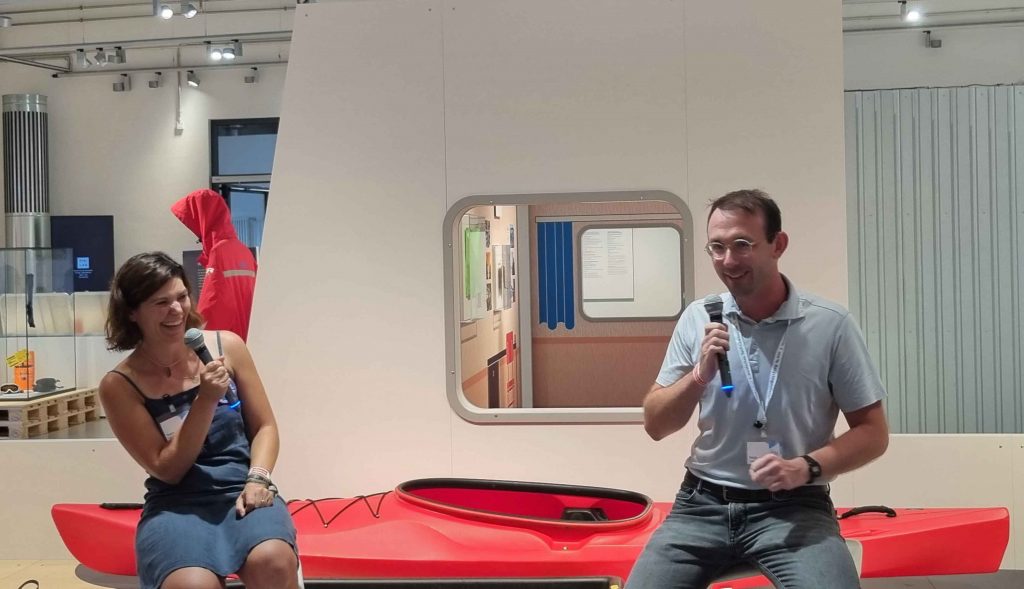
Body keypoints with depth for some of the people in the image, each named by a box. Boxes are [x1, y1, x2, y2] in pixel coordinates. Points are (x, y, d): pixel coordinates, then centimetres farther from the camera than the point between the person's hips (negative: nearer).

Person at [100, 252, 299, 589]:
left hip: (241, 490, 2)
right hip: (176, 504, -2)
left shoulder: (226, 346, 3)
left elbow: (264, 426, 8)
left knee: (272, 561, -32)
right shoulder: (120, 385, -4)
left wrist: (258, 479, -11)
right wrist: (206, 400, -15)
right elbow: (167, 470, -5)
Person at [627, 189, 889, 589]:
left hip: (793, 508, -3)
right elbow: (655, 426, 5)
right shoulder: (697, 319, 3)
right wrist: (699, 375, -12)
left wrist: (806, 467, -17)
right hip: (703, 503, 3)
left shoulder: (830, 325, -6)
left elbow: (873, 432, -1)